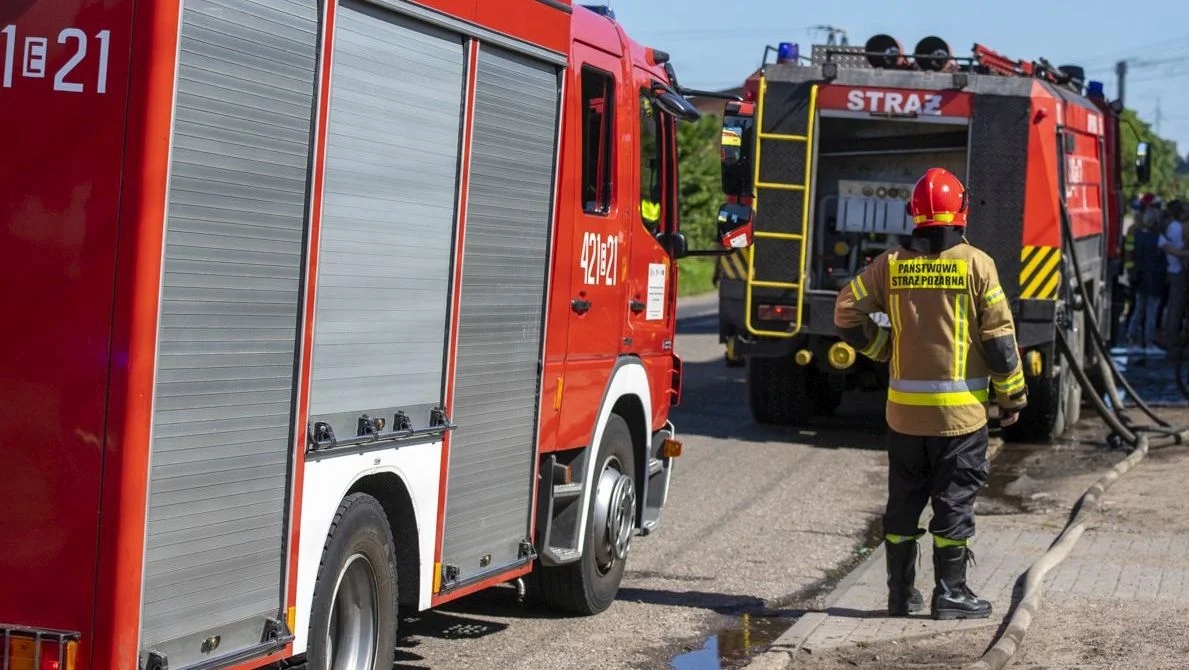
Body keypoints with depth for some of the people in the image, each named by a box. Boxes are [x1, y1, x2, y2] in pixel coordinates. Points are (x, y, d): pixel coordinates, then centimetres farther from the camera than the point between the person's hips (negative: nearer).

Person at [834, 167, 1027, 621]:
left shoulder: (891, 263, 2)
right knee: (954, 502, 4)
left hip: (904, 409, 3)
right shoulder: (975, 264, -7)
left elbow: (847, 311, 5)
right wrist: (1012, 395, 3)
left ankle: (901, 593, 18)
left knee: (903, 502, 12)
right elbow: (999, 336, -6)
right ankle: (950, 593, 7)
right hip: (961, 411, -3)